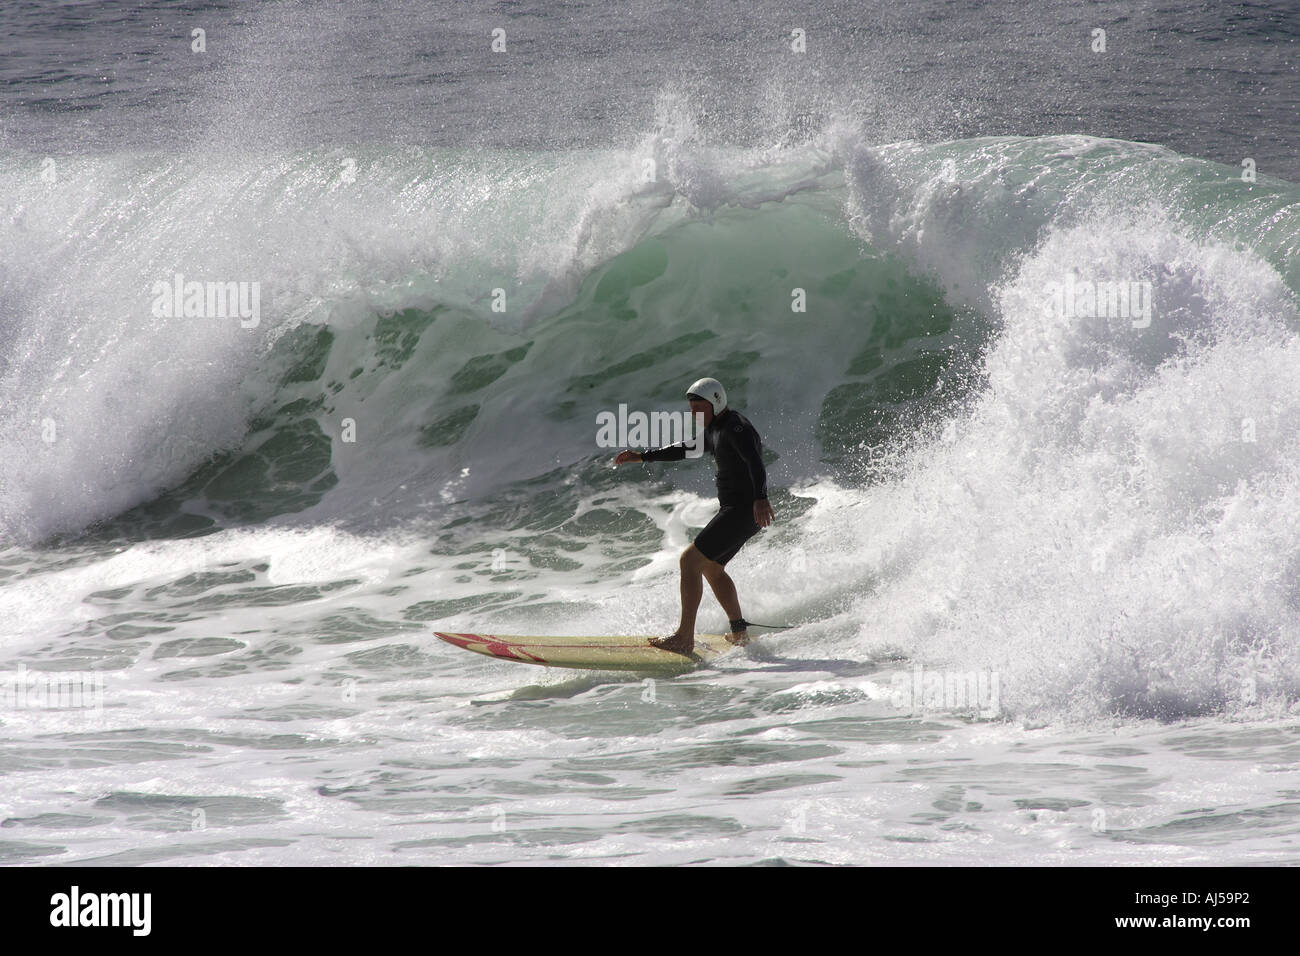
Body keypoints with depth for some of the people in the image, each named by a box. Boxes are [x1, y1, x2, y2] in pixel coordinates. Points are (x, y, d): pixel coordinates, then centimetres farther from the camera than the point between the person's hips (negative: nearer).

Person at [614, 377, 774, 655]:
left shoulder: (736, 428, -16)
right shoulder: (714, 430, 15)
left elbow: (755, 463, -32)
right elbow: (685, 449, 30)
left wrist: (760, 498, -48)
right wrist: (643, 456, 28)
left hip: (745, 510, -11)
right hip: (732, 509, 11)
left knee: (690, 559, -15)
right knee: (710, 568, 24)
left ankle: (685, 637, -17)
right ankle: (739, 632, 29)